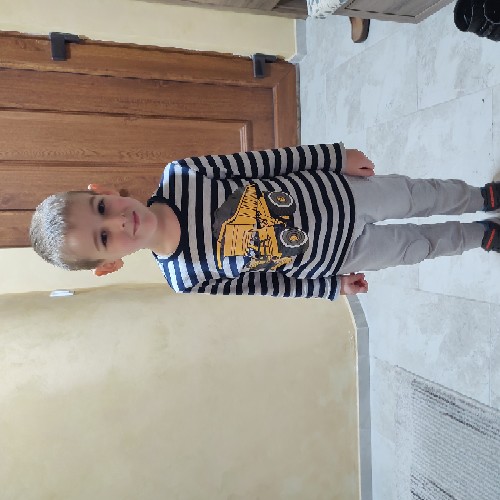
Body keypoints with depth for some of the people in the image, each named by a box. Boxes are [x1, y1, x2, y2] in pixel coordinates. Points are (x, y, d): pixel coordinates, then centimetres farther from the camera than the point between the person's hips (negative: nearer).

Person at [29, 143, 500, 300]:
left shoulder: (178, 175, -20)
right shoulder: (188, 280, -19)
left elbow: (263, 160, -12)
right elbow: (264, 285, -8)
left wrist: (339, 154, -7)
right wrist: (333, 287, -1)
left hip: (336, 190, 2)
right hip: (335, 257, -1)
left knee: (422, 194, 18)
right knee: (419, 243, 16)